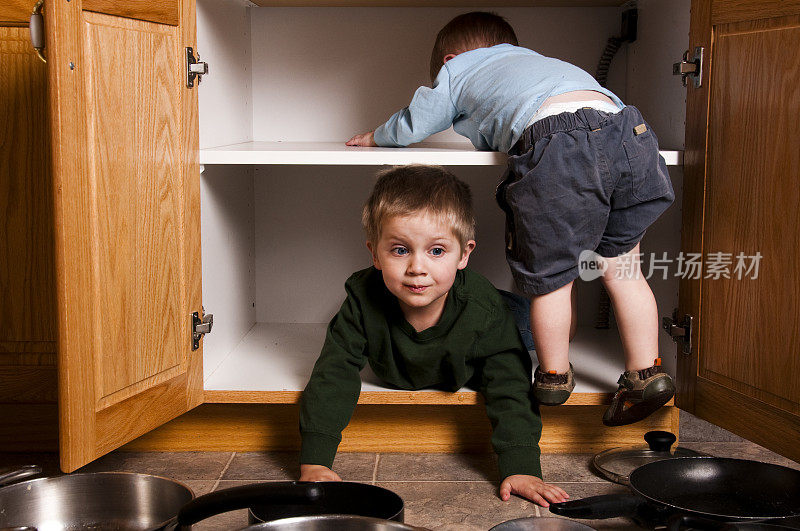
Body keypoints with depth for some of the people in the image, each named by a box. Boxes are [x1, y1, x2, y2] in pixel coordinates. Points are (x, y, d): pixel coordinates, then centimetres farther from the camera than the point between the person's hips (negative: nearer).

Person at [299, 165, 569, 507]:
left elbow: (510, 390, -37)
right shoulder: (363, 301, -39)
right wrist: (314, 461, -42)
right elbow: (333, 376, -35)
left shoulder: (485, 311, -41)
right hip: (391, 377, -1)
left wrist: (521, 468, -47)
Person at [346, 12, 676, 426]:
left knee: (550, 276, 8)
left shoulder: (457, 69, 30)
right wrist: (487, 134, 69)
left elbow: (411, 126, 38)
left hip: (556, 138, -6)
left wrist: (375, 137, 57)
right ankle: (646, 374, 16)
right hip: (626, 129, 6)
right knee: (621, 268, 15)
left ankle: (554, 376, 20)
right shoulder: (535, 60, 45)